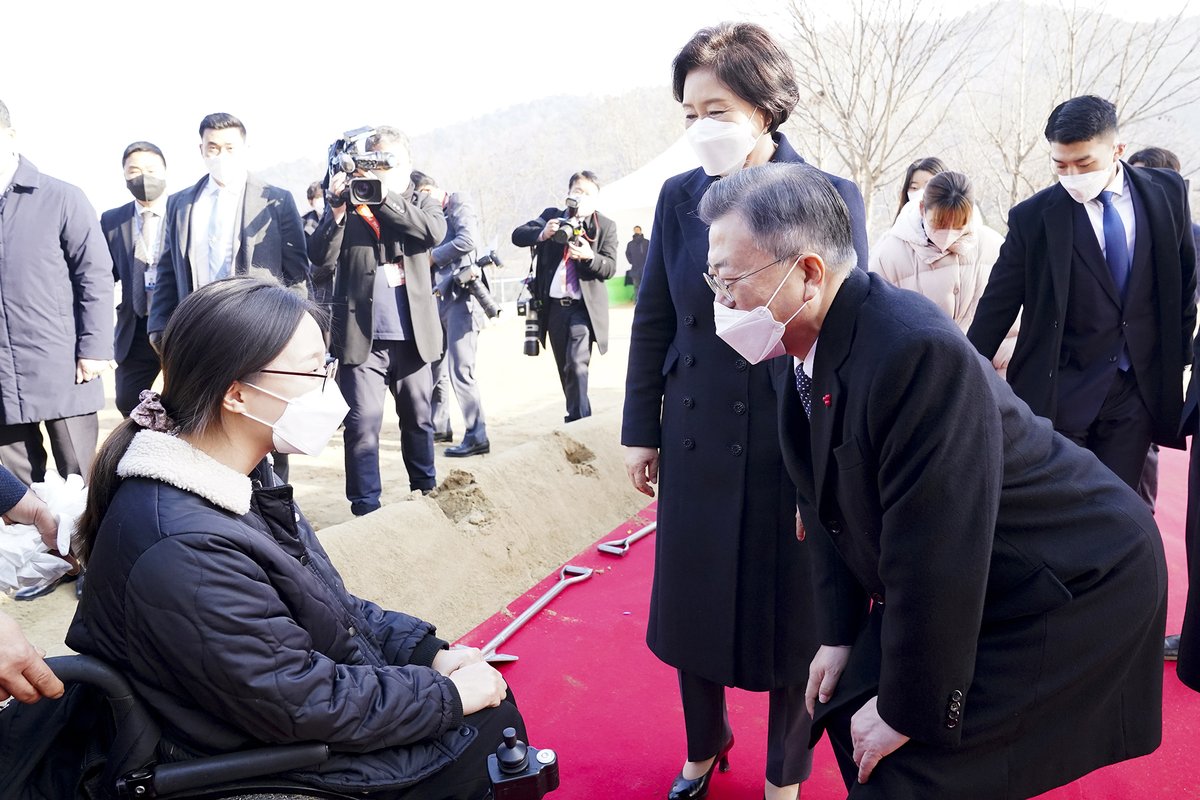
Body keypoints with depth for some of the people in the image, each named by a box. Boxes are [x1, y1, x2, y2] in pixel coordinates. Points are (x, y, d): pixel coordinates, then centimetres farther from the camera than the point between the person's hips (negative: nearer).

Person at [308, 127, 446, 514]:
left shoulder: (420, 201, 10)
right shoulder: (348, 201, 5)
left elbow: (435, 232, -12)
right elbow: (322, 258, -5)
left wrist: (385, 196, -19)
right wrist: (337, 210, -18)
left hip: (412, 335, 2)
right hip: (362, 335, -2)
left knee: (419, 420, 14)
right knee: (363, 424, -4)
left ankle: (426, 493, 30)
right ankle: (365, 508, 5)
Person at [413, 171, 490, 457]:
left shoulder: (459, 203, -5)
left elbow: (468, 239, -21)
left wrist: (432, 256, -11)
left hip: (462, 296, -9)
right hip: (441, 297, 9)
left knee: (460, 370, -12)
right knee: (435, 366, 15)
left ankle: (477, 437, -8)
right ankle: (439, 426, 29)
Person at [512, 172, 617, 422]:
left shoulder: (606, 226, 1)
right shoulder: (552, 216, 7)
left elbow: (609, 267, -7)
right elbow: (518, 235, -4)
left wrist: (589, 256, -27)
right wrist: (541, 234, -24)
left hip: (584, 306, -4)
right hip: (554, 305, 4)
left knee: (577, 364, -19)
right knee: (565, 369, 14)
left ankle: (578, 420, -13)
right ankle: (579, 419, 30)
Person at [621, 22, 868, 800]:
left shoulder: (831, 199, -8)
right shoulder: (679, 197, 0)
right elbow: (653, 322, 6)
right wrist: (642, 430, 6)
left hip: (795, 447, -2)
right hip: (697, 444, 3)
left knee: (792, 619, 11)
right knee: (690, 609, 14)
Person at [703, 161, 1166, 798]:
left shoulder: (918, 354, -33)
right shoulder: (808, 353, -5)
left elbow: (934, 555, -29)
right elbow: (830, 509, 5)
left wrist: (907, 710, -19)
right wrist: (841, 634, 6)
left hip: (1074, 591, -8)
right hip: (971, 583, 8)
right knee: (849, 711, 9)